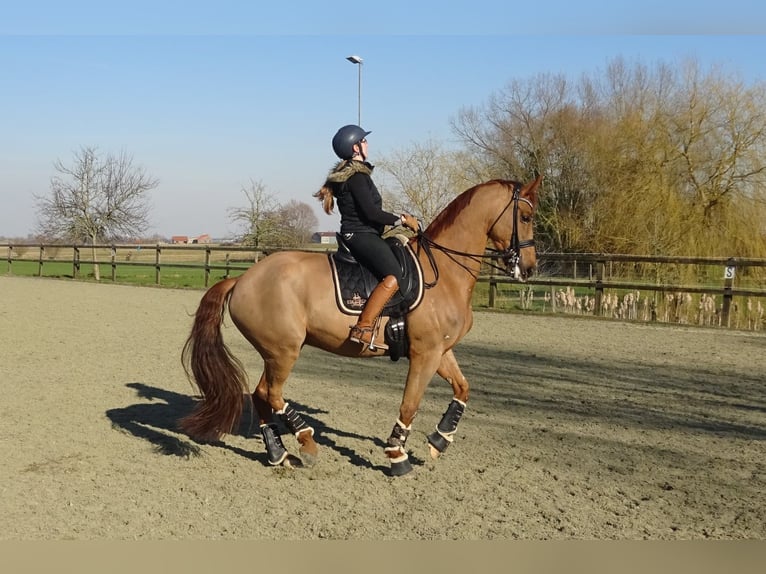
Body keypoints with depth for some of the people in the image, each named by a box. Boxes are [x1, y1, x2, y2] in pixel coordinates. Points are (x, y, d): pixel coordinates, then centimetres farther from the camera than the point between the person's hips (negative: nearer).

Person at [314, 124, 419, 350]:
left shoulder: (346, 174, 19)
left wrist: (398, 218, 18)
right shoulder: (357, 176, -12)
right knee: (393, 276, -29)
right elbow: (370, 213, -19)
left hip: (361, 236, 11)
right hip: (361, 236, -11)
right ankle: (363, 329, -34)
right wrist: (402, 220, -8)